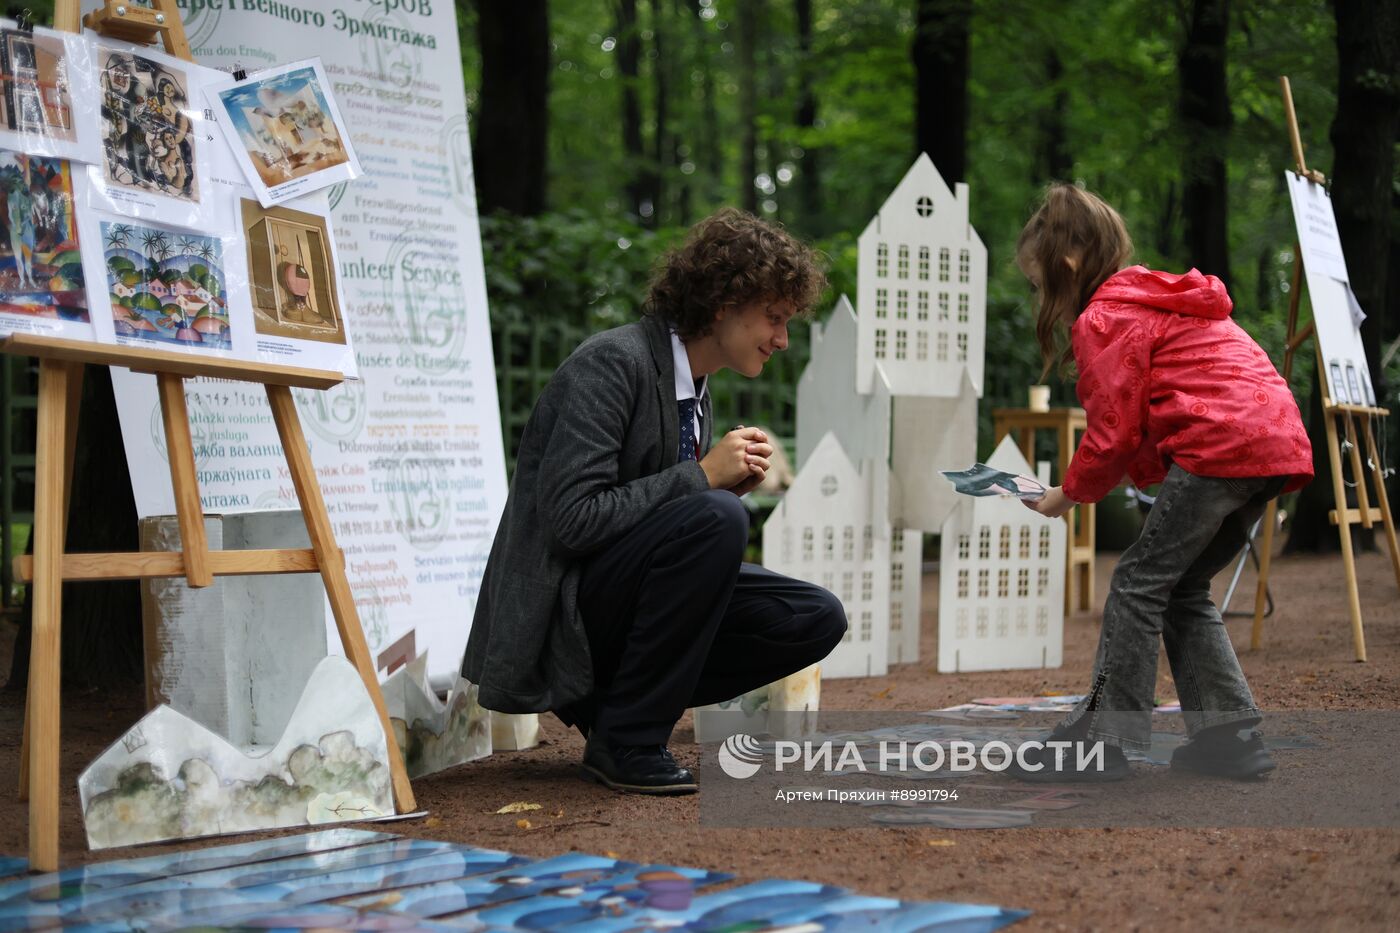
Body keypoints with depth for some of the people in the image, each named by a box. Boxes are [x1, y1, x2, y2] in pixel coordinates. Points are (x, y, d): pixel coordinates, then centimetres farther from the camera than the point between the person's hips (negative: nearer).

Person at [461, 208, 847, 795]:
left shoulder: (695, 385, 12)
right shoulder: (612, 362, -16)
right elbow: (572, 519, -25)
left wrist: (732, 482, -1)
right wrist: (703, 476, -20)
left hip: (620, 602, 9)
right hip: (558, 607, -9)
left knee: (817, 619, -3)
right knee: (717, 519, -31)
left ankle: (609, 700, 4)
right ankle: (625, 742, -17)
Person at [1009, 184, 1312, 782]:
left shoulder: (1104, 318, -3)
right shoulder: (1161, 300, 28)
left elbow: (1114, 430, -5)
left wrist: (1071, 492, 11)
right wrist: (1088, 484, 15)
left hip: (1222, 445, -10)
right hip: (1280, 444, 10)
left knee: (1139, 582, -3)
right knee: (1184, 589, 16)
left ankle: (1103, 739, -2)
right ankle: (1230, 736, 15)